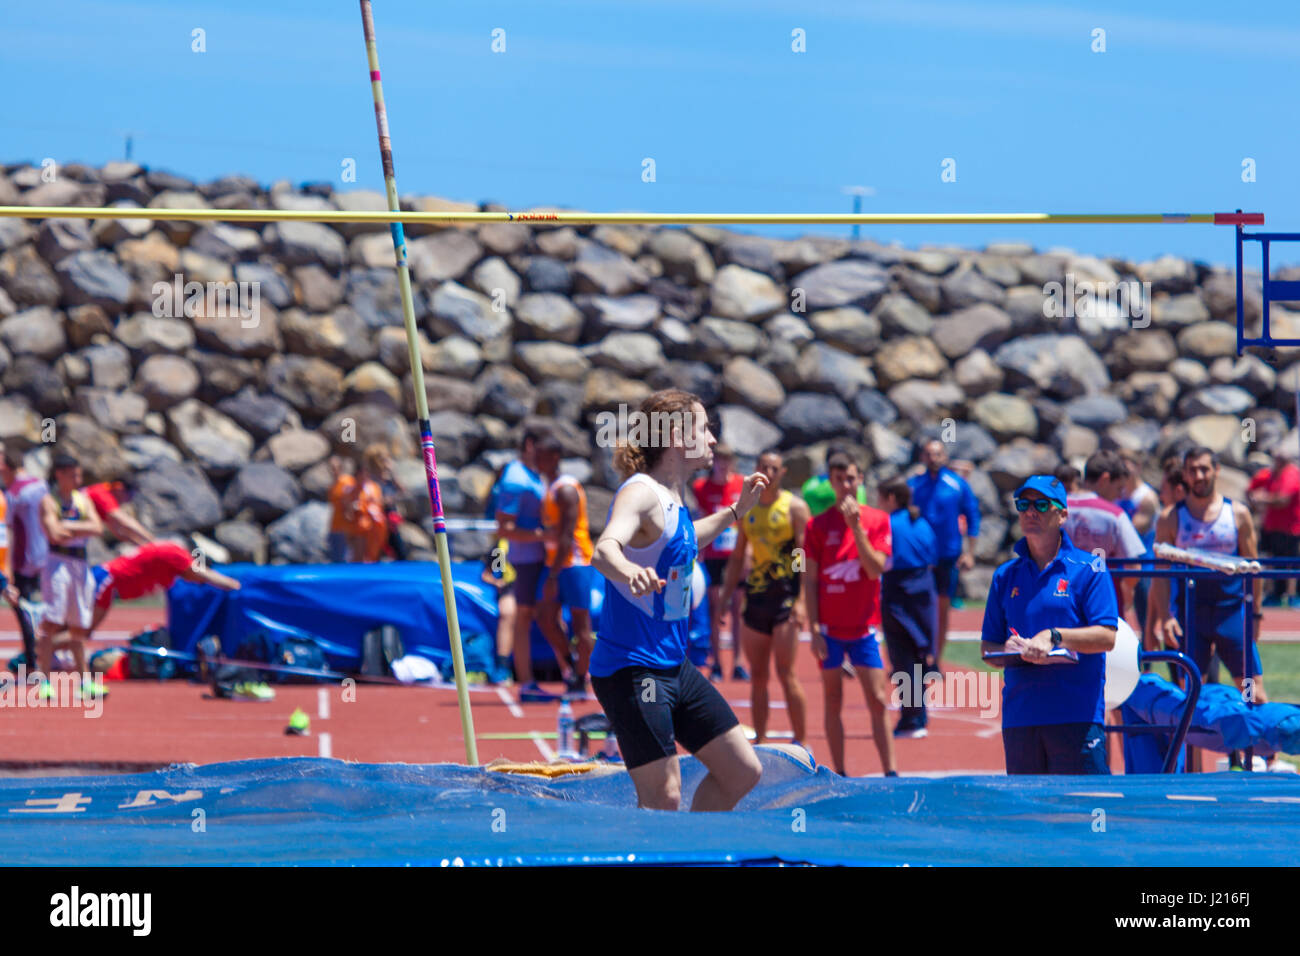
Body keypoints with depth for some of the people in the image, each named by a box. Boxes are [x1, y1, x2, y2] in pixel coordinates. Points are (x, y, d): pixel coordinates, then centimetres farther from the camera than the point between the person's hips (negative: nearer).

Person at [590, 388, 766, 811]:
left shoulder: (671, 499, 11)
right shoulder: (641, 493, -17)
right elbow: (605, 549, -39)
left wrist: (735, 512, 38)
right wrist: (630, 572, -60)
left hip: (674, 665, 10)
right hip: (631, 670, -10)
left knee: (743, 772, 11)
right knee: (663, 797, -13)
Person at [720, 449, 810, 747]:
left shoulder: (794, 507, -3)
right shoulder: (747, 509, 13)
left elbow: (804, 555, -10)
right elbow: (737, 557, 20)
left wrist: (801, 600, -19)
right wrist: (725, 598, 14)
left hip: (786, 595, -6)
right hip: (755, 595, 6)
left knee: (785, 673, -10)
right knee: (757, 676, 6)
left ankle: (801, 742, -4)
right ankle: (759, 741, 11)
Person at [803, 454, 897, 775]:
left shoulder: (877, 520, 2)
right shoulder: (817, 525, 1)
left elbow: (876, 569, -9)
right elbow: (810, 581, 1)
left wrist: (856, 527, -17)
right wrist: (814, 629, -6)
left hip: (864, 627, 0)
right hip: (830, 629, 0)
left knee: (878, 701, -4)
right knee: (833, 702, 4)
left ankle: (891, 773, -3)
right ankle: (839, 776, 9)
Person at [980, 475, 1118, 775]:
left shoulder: (1087, 569, 3)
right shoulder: (1005, 576, 16)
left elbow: (1106, 637, -7)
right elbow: (987, 649, 17)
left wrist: (1054, 637, -19)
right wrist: (1008, 652, -6)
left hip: (1077, 717, -4)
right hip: (1019, 721, 4)